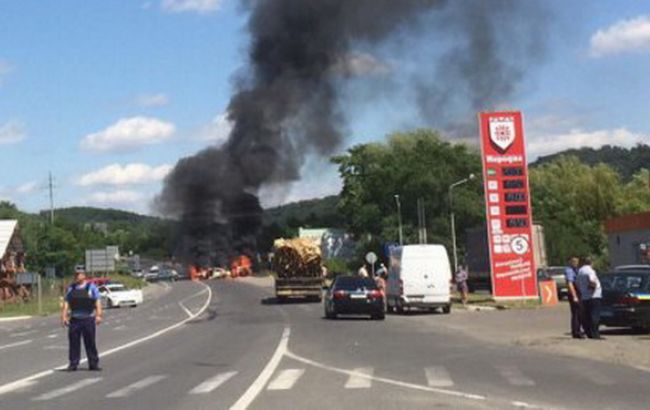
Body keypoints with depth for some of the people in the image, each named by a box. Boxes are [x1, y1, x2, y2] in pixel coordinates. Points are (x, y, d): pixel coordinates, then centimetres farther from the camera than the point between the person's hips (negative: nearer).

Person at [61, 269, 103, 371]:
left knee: (90, 342, 1)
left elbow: (97, 302, -4)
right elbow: (66, 303, 10)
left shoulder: (91, 287, 3)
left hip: (88, 319, -3)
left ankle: (93, 364, 8)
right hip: (74, 319, 3)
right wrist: (64, 316, -1)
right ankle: (73, 364, 9)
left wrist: (99, 315, -15)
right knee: (74, 342, 1)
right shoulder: (71, 288, 12)